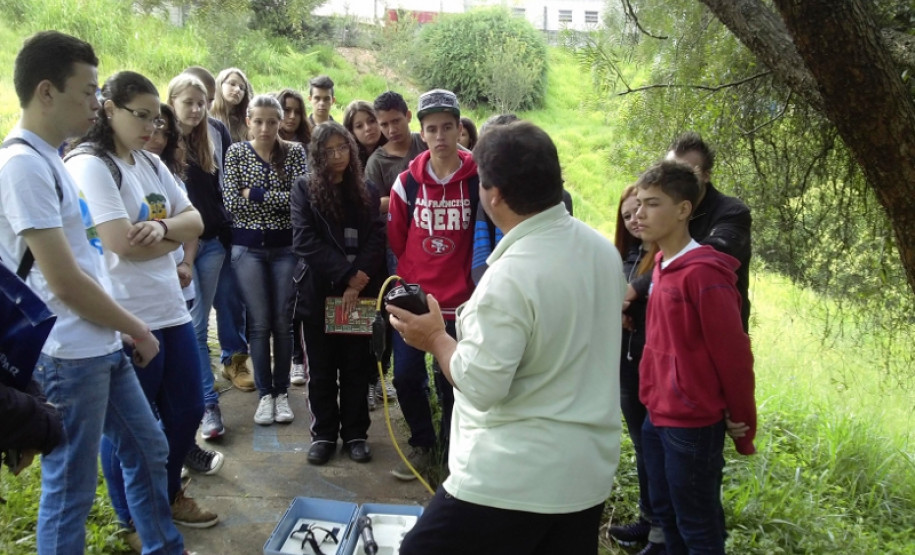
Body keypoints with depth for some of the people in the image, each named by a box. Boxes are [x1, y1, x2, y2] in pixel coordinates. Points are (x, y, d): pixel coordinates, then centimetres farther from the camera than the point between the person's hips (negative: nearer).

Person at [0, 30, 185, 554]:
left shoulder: (48, 159, 11)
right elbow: (64, 282, -21)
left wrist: (124, 330, 13)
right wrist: (137, 329, -8)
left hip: (100, 348, 10)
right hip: (67, 356, -10)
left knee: (149, 450, 20)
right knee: (70, 491, 5)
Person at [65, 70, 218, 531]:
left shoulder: (151, 164, 11)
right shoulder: (89, 165, -14)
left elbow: (195, 222, 6)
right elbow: (123, 245, -22)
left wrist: (161, 227, -15)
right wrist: (175, 235, -5)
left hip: (171, 308, 8)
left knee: (186, 409, 17)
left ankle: (168, 496, 39)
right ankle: (134, 521, 28)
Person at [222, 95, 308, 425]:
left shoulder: (295, 152, 0)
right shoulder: (236, 153, 0)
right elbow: (232, 202, -9)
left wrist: (255, 194, -13)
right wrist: (279, 199, -10)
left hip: (286, 246, 0)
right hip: (248, 247, 0)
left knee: (283, 321, 5)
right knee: (259, 323, 3)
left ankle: (282, 392, 18)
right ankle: (264, 394, 15)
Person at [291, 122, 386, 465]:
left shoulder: (367, 192, 9)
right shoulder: (305, 189, 2)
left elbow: (376, 240, -1)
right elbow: (305, 241, -9)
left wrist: (358, 282, -15)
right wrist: (347, 275, -15)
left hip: (360, 294, 2)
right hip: (320, 293, -1)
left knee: (356, 366, 8)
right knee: (322, 369, 7)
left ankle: (355, 433, 20)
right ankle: (324, 434, 20)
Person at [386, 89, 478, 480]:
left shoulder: (478, 179, -7)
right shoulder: (408, 181, -2)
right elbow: (396, 240, 9)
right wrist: (409, 278, 12)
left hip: (460, 300, -2)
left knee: (451, 381, 7)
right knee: (406, 377, 6)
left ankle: (452, 448, 29)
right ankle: (422, 445, 29)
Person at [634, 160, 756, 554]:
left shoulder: (703, 273, -21)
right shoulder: (661, 266, 7)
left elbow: (733, 353, -17)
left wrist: (742, 423, -7)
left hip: (692, 422, -9)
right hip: (657, 415, 9)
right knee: (664, 511, 22)